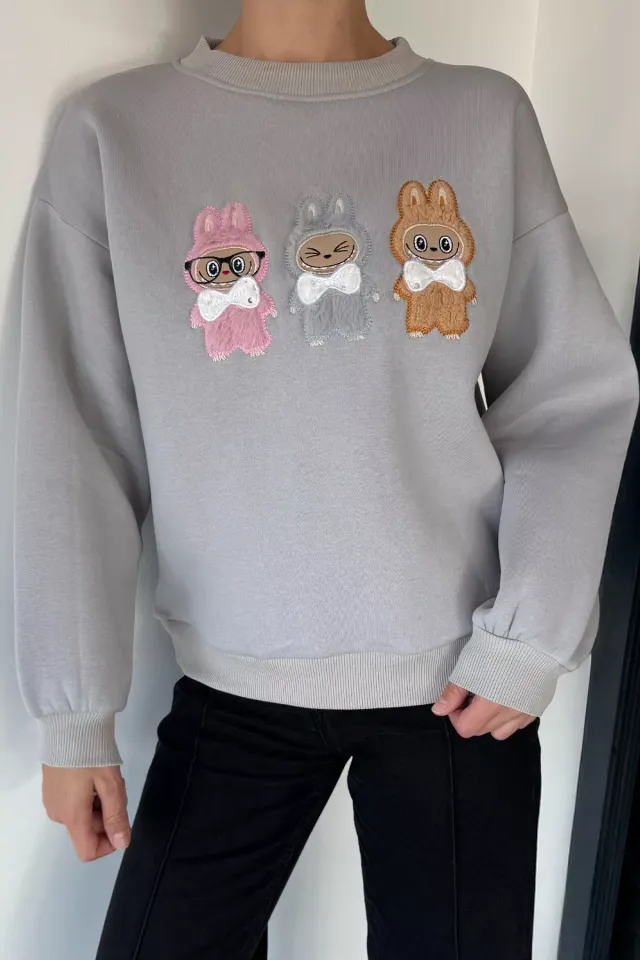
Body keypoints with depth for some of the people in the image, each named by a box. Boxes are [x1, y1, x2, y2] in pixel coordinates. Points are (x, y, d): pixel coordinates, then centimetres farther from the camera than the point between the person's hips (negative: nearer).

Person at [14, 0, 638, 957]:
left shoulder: (490, 115, 2)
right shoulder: (114, 130, -1)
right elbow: (77, 446, -3)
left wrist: (531, 634, -7)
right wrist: (75, 710, -2)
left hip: (462, 672, 1)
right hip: (233, 684, 0)